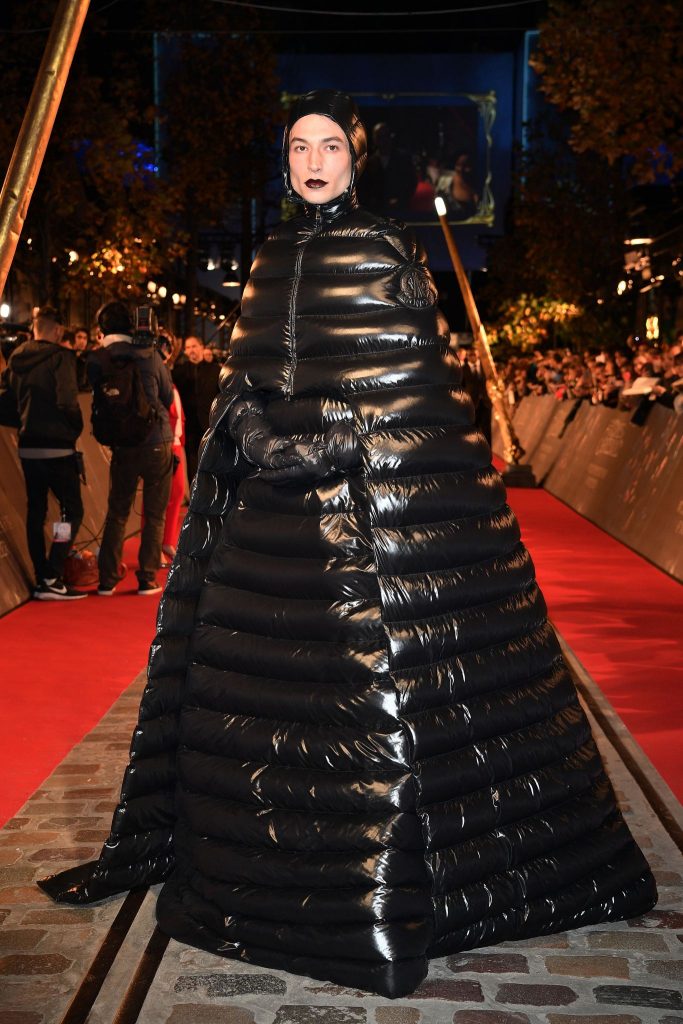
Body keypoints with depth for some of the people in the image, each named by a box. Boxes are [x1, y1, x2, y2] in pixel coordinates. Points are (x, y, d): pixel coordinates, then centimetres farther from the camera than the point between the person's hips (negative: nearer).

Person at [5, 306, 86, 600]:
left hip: (27, 446, 7)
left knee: (35, 511, 11)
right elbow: (67, 401, -18)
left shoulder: (16, 358, 8)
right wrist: (76, 428, -2)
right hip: (57, 447, -7)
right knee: (72, 510, 0)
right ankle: (52, 578, -8)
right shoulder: (60, 356, -11)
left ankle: (42, 580, 15)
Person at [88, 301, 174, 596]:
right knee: (155, 515, 8)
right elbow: (168, 397, 2)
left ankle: (107, 580, 11)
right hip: (156, 444, -1)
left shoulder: (95, 360, -5)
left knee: (116, 514, 14)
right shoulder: (149, 355, -6)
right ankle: (147, 579, 6)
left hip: (121, 447, 1)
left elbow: (96, 404, 1)